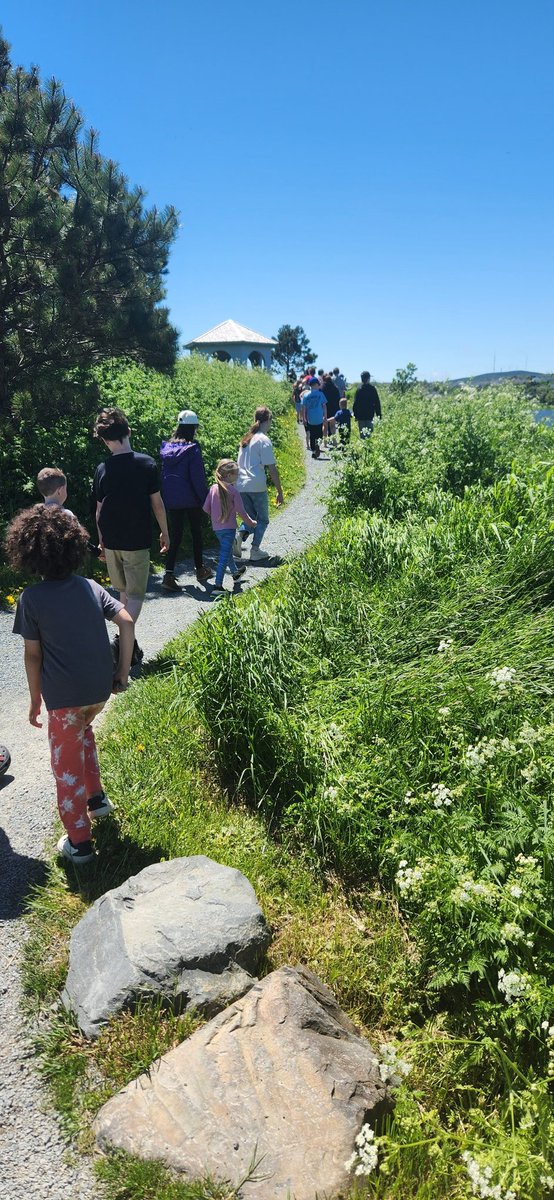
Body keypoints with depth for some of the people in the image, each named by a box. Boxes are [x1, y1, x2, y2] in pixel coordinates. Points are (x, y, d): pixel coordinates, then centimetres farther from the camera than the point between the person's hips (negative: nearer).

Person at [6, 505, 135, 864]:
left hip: (65, 694, -5)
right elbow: (127, 622, -5)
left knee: (67, 764, 11)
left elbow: (33, 654, -5)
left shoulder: (31, 598, -7)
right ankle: (96, 797, 41)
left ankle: (79, 843, 20)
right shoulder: (90, 586, 3)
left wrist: (35, 700, 6)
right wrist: (123, 671, 2)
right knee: (82, 732, 34)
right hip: (102, 687, 5)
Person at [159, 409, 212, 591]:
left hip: (171, 500, 4)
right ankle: (200, 570, 27)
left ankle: (169, 574, -5)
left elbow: (164, 474, 10)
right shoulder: (193, 449, -14)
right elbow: (198, 477, -14)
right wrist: (205, 498, -6)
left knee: (175, 535, 7)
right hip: (191, 500, -4)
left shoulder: (167, 448, 2)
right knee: (196, 533, 14)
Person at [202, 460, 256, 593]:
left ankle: (235, 572, 48)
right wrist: (251, 523, 6)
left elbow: (206, 508, 3)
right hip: (228, 527, -6)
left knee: (226, 550, 25)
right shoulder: (233, 491, -13)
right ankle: (218, 585, -11)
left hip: (216, 527, 6)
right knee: (224, 555, -5)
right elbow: (241, 511, -10)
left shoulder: (213, 488, 0)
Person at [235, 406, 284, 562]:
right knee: (263, 519, 9)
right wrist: (279, 491, -5)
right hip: (257, 486, -6)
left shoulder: (246, 439, 14)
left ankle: (239, 536, -11)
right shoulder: (264, 440, -9)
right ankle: (255, 551, 2)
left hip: (241, 486, 6)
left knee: (250, 517, 17)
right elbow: (272, 469, -11)